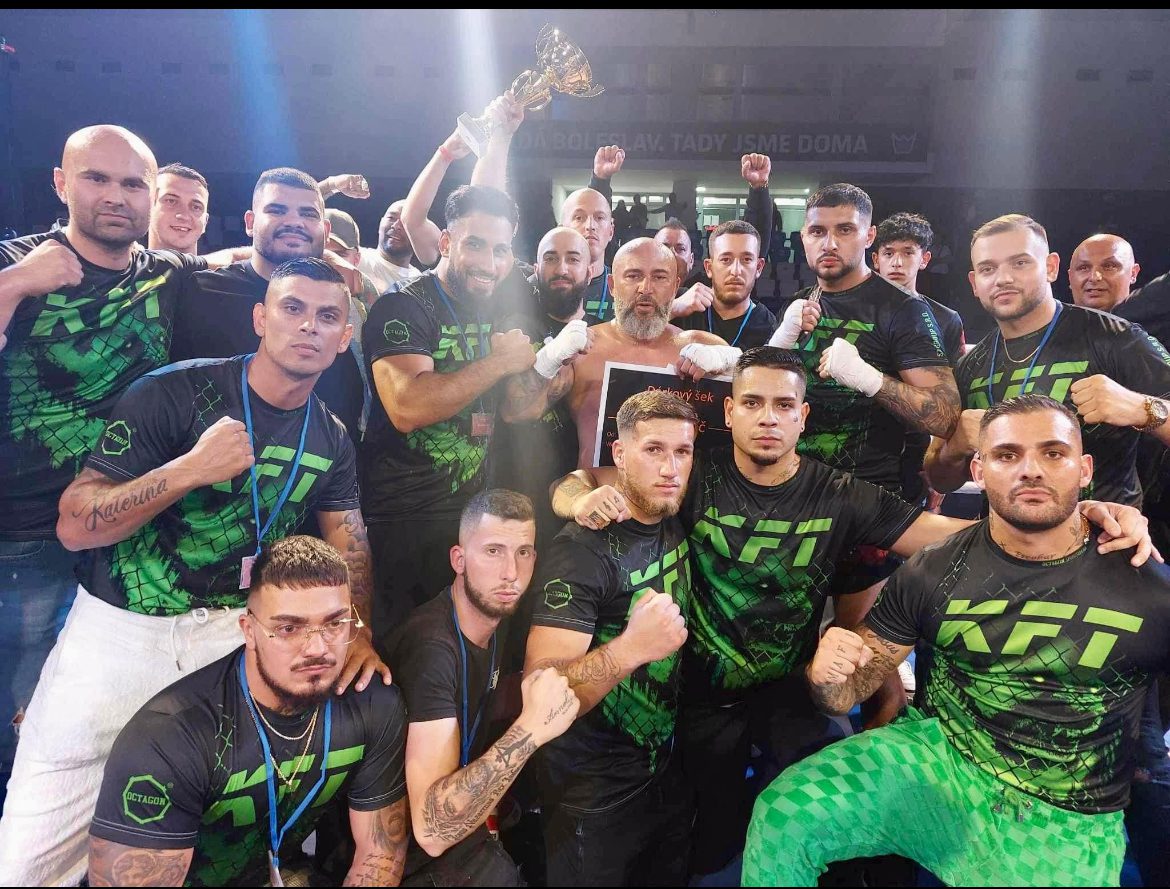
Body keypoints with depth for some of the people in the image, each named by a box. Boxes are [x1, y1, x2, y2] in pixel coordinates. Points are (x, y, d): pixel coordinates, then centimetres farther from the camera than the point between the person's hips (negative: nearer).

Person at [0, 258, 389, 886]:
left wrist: (359, 630, -12)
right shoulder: (174, 393, -13)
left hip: (236, 628, 4)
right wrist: (190, 469, -29)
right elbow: (74, 526, -14)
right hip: (120, 624, -3)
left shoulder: (331, 440, 2)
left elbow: (350, 543, 7)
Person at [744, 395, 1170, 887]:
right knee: (782, 816, -22)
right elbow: (847, 693, -2)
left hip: (1066, 826, 2)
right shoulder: (932, 574, -7)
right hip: (934, 756, -1)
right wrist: (827, 675, -24)